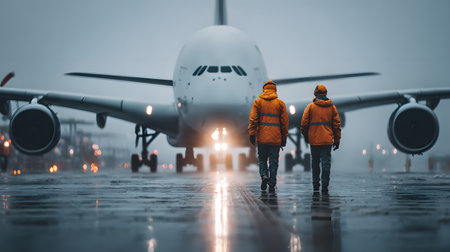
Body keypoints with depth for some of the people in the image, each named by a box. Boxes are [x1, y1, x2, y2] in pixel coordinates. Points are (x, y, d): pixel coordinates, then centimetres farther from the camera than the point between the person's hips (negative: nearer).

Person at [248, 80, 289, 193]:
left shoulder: (258, 102, 4)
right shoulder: (280, 103, 5)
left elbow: (253, 119, -4)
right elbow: (285, 121, 4)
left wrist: (252, 134, -3)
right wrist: (284, 138, 9)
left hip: (262, 137, 0)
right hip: (276, 138, 0)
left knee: (262, 158, 16)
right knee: (274, 161, 4)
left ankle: (264, 175, -7)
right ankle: (272, 185, 1)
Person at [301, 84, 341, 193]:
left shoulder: (310, 106, 0)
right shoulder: (332, 107, 6)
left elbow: (304, 123, -1)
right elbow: (337, 124, 5)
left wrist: (305, 136, 13)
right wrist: (337, 140, 9)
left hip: (314, 139, 0)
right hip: (327, 140, 0)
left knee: (315, 163, 12)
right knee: (326, 162, -2)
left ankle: (315, 184, 14)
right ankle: (325, 185, -10)